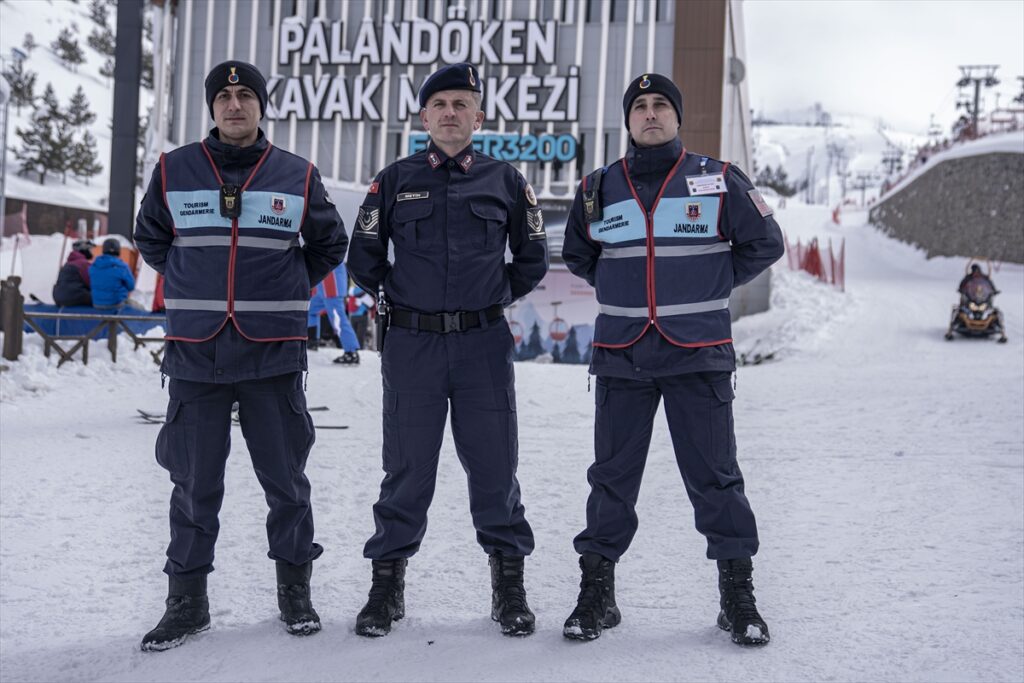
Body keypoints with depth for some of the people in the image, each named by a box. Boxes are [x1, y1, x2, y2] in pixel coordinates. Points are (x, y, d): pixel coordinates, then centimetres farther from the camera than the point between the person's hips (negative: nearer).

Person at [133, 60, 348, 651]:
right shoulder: (175, 170, 4)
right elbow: (150, 237, 19)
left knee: (286, 479, 6)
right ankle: (188, 599, 17)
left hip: (274, 354, 0)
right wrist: (192, 288, 13)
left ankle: (295, 588, 21)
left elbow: (330, 245, 16)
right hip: (195, 354, 1)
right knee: (194, 482, 5)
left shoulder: (298, 176, 3)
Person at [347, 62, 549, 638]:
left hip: (484, 343, 0)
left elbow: (533, 257, 17)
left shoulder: (504, 180, 6)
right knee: (407, 469, 5)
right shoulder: (396, 180, 6)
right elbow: (364, 258, 13)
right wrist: (402, 297, 13)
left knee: (494, 466, 3)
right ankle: (387, 584, 18)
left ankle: (509, 587, 17)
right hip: (412, 346, 0)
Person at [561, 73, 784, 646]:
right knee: (612, 476, 6)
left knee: (714, 476, 1)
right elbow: (577, 255, 24)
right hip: (621, 357, 2)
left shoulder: (718, 181, 1)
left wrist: (711, 288, 6)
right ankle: (597, 592, 17)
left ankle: (738, 593, 13)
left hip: (699, 355, -2)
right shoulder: (599, 189, 8)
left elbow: (765, 243, 9)